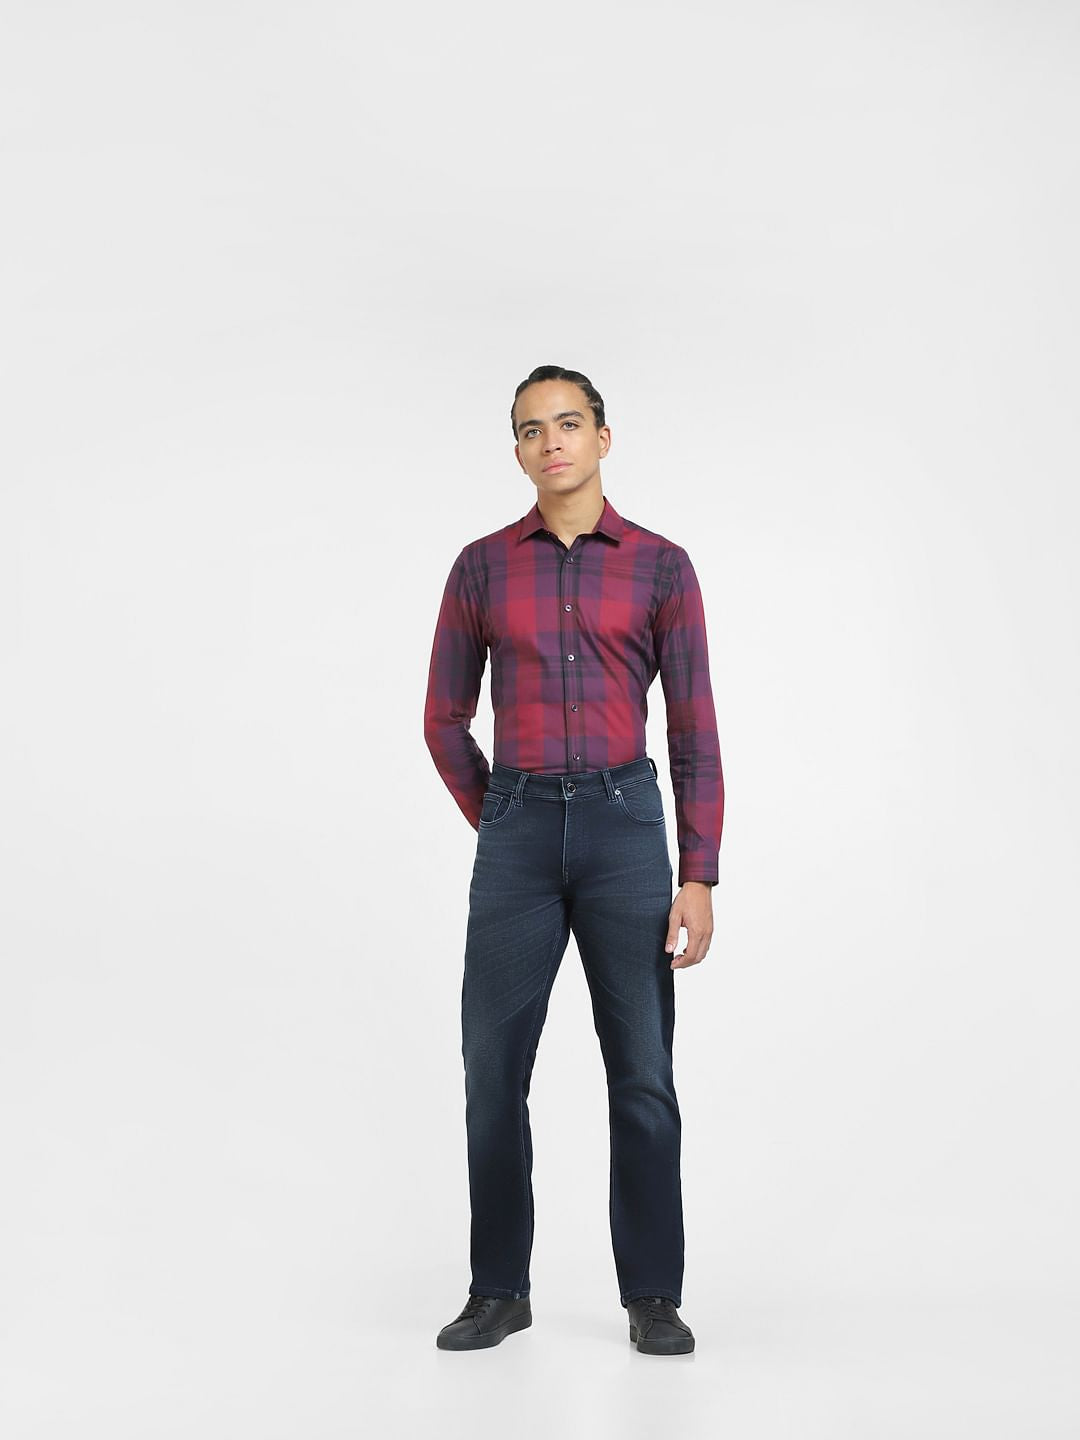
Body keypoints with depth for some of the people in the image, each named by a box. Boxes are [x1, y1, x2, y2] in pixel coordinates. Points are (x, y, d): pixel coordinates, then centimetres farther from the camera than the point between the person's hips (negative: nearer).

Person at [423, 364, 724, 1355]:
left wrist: (699, 879, -6)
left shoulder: (661, 566, 3)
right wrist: (500, 827, 11)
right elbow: (445, 717, 13)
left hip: (626, 824, -1)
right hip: (517, 832, 1)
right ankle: (500, 1291, 19)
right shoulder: (483, 566, 7)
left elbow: (694, 728, 1)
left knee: (642, 1071, 2)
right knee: (493, 1068, 2)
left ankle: (653, 1295, 17)